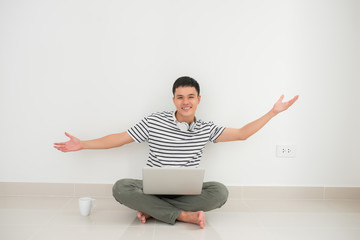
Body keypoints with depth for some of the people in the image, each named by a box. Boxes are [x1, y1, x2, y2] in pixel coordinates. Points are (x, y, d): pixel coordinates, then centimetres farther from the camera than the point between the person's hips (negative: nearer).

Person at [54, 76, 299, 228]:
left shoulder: (206, 129, 4)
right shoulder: (155, 121, -2)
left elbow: (241, 134, 3)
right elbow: (121, 138, -1)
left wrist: (273, 112, -2)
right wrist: (82, 144, -6)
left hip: (188, 190, 2)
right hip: (153, 188, -1)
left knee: (220, 191, -28)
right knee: (121, 188, -30)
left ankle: (152, 209, -20)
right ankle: (184, 215, -28)